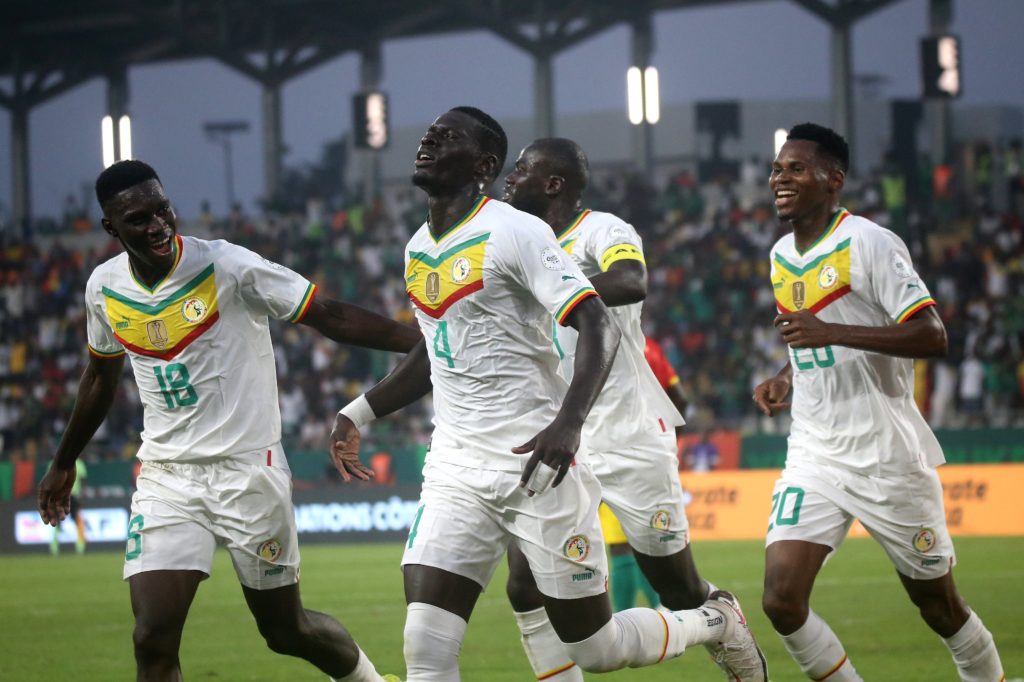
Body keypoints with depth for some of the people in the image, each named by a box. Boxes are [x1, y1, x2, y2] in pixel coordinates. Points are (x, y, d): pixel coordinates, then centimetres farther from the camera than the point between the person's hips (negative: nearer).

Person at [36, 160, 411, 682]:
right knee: (152, 639, -10)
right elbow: (101, 376, 20)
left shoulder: (226, 266, -15)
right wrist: (64, 462, 30)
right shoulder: (105, 287, 1)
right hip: (166, 477, 4)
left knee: (286, 630, 8)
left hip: (248, 469, -4)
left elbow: (330, 316, -13)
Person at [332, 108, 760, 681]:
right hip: (456, 471, 6)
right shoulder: (418, 248, 13)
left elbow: (600, 328, -19)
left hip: (537, 462, -6)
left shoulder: (515, 233, -12)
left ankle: (715, 624, 33)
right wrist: (360, 413, 24)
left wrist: (569, 423, -33)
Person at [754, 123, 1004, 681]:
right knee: (781, 602, -11)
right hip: (814, 457, 6)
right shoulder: (782, 256, 11)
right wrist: (785, 378, 7)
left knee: (937, 603, 6)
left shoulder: (869, 243, -12)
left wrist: (831, 332, -28)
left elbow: (932, 338, -21)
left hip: (887, 457, -6)